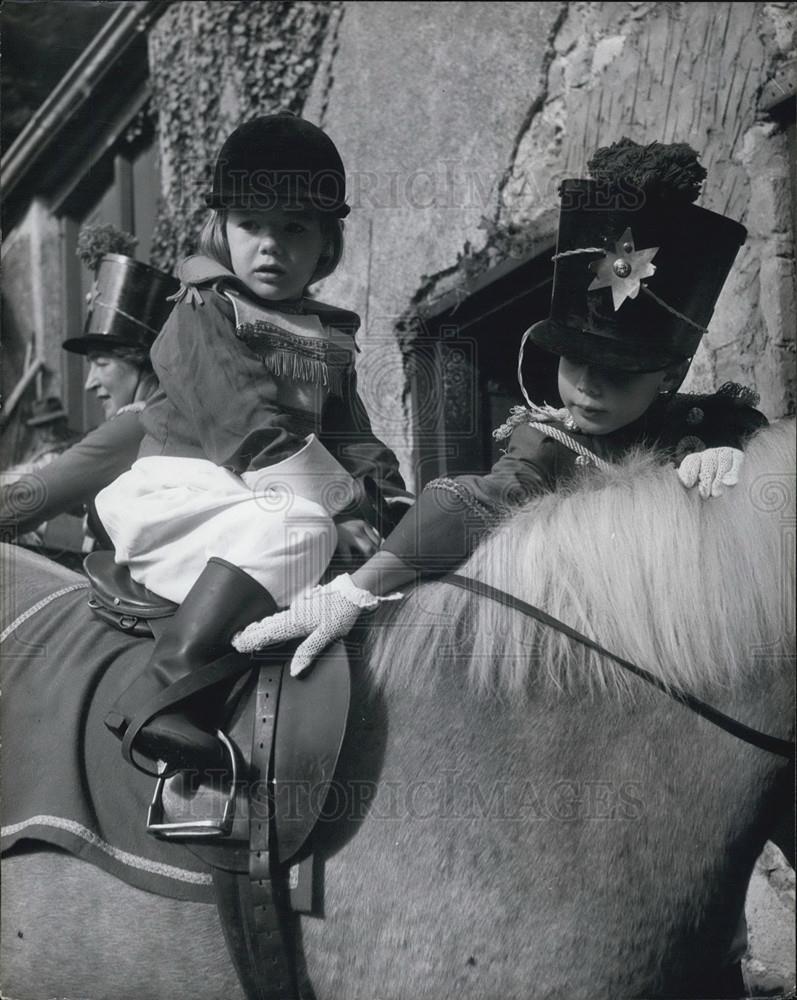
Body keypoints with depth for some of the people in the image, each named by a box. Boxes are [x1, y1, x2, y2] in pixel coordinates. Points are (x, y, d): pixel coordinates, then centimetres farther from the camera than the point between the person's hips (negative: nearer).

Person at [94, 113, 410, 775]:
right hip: (183, 489, -7)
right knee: (295, 529, -34)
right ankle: (160, 693, -38)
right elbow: (249, 428, -13)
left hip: (272, 505, 7)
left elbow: (352, 440, 18)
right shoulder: (201, 318, -1)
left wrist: (387, 503, -3)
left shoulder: (329, 340, 20)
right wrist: (341, 508, -17)